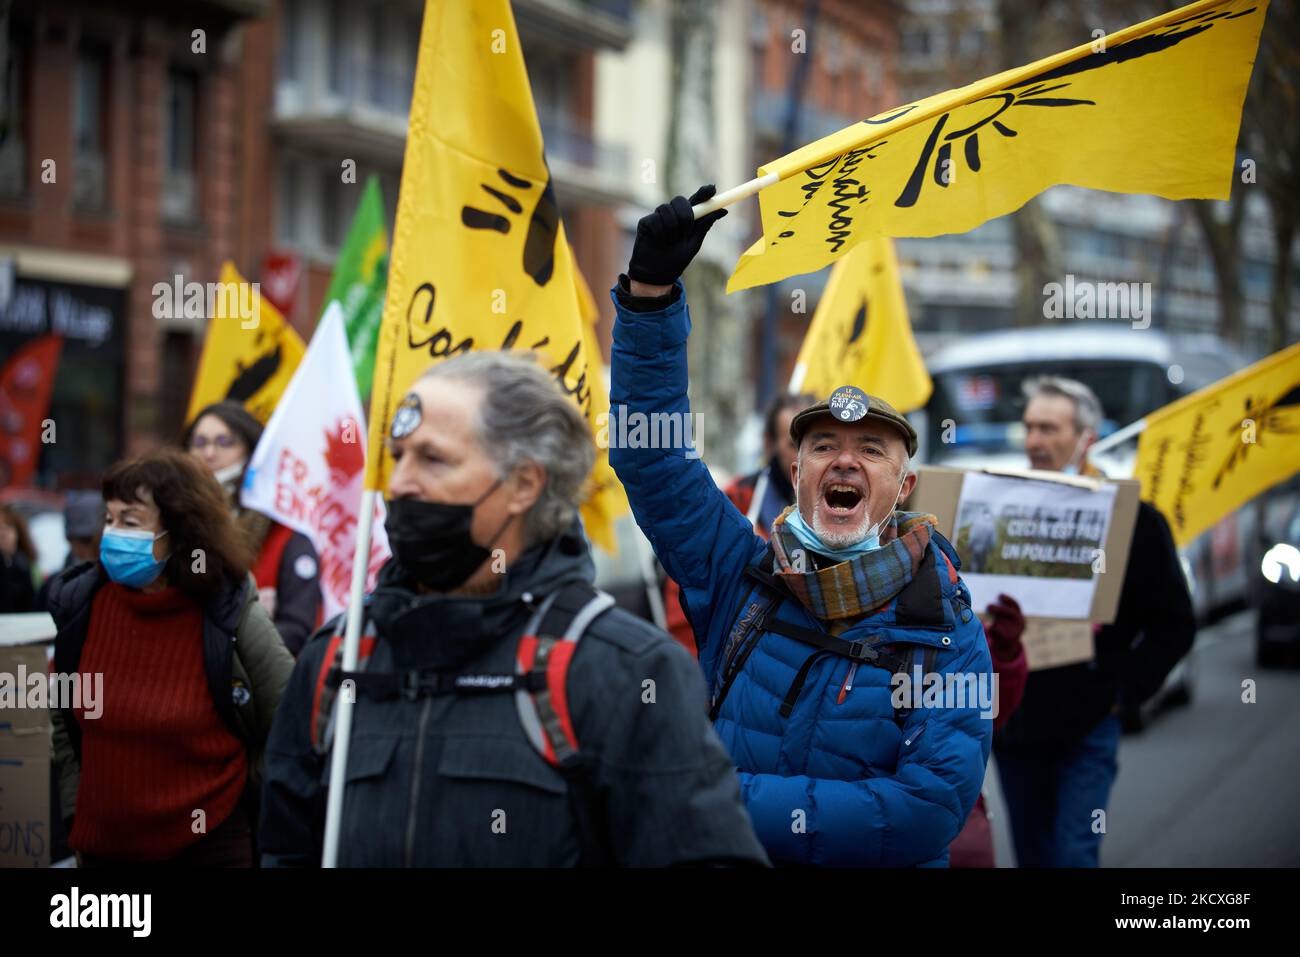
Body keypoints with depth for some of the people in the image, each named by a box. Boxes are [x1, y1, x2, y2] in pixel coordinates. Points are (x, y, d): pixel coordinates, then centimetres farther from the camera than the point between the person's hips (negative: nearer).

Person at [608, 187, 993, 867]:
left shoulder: (947, 631, -3)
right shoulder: (741, 573, 4)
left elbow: (932, 810, -12)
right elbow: (649, 448, 6)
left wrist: (736, 805, -15)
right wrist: (651, 287, -3)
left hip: (870, 868, 1)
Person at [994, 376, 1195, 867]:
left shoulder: (1133, 518, -4)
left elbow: (1175, 624, -1)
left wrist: (1123, 690, -6)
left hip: (1085, 728, -4)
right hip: (1012, 726, 4)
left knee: (1074, 856, -9)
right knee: (1032, 856, 12)